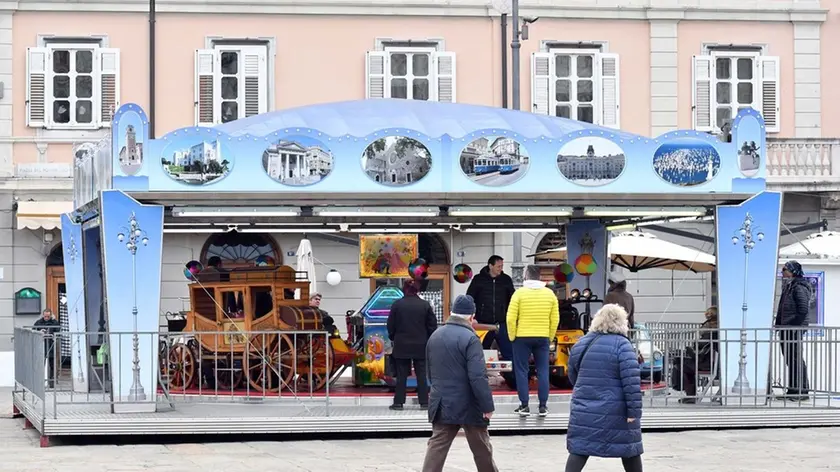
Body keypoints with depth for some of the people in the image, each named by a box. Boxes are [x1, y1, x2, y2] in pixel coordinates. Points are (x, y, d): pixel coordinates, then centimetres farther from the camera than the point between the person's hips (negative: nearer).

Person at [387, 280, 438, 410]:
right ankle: (424, 402, 5)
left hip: (402, 346, 0)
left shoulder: (397, 305, -5)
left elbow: (391, 326, 1)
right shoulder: (425, 305, -3)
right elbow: (433, 326, 1)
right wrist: (429, 341, 14)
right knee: (421, 375, 6)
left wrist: (393, 338, 17)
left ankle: (398, 402, 5)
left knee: (401, 375, 4)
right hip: (420, 346, 1)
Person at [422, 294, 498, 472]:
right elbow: (478, 376, -21)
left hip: (442, 403, 6)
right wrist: (487, 405, -15)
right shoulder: (469, 338, -16)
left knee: (437, 446, 2)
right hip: (467, 404, -6)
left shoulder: (435, 336, 8)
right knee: (481, 447, 11)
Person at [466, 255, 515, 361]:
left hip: (501, 324, 1)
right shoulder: (479, 280, 1)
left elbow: (513, 300, 13)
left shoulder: (506, 280, 6)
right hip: (483, 324, -1)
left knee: (509, 354, -2)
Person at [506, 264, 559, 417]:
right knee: (542, 371, 7)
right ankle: (543, 406, 6)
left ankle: (524, 406, 4)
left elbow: (511, 319, -10)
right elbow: (555, 319, 2)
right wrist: (550, 338, 12)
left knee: (522, 371, 5)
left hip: (522, 337, -2)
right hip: (543, 338, 2)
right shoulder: (550, 294, 2)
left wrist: (512, 337, 2)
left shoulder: (520, 293, -7)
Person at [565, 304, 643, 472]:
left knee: (579, 449, 2)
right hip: (615, 412, -4)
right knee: (629, 447, 10)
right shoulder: (621, 344, -10)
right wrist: (634, 411, -15)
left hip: (584, 410, 4)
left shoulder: (581, 344, 9)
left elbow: (572, 377, 20)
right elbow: (631, 381, -16)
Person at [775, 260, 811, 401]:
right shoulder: (788, 287, 17)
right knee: (789, 359, 12)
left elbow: (803, 310, -19)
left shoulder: (799, 288, -13)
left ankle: (802, 391, -5)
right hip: (786, 329, 10)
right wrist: (778, 324, 17)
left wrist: (794, 326, -19)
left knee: (796, 359, -8)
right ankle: (793, 390, 18)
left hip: (795, 329, -10)